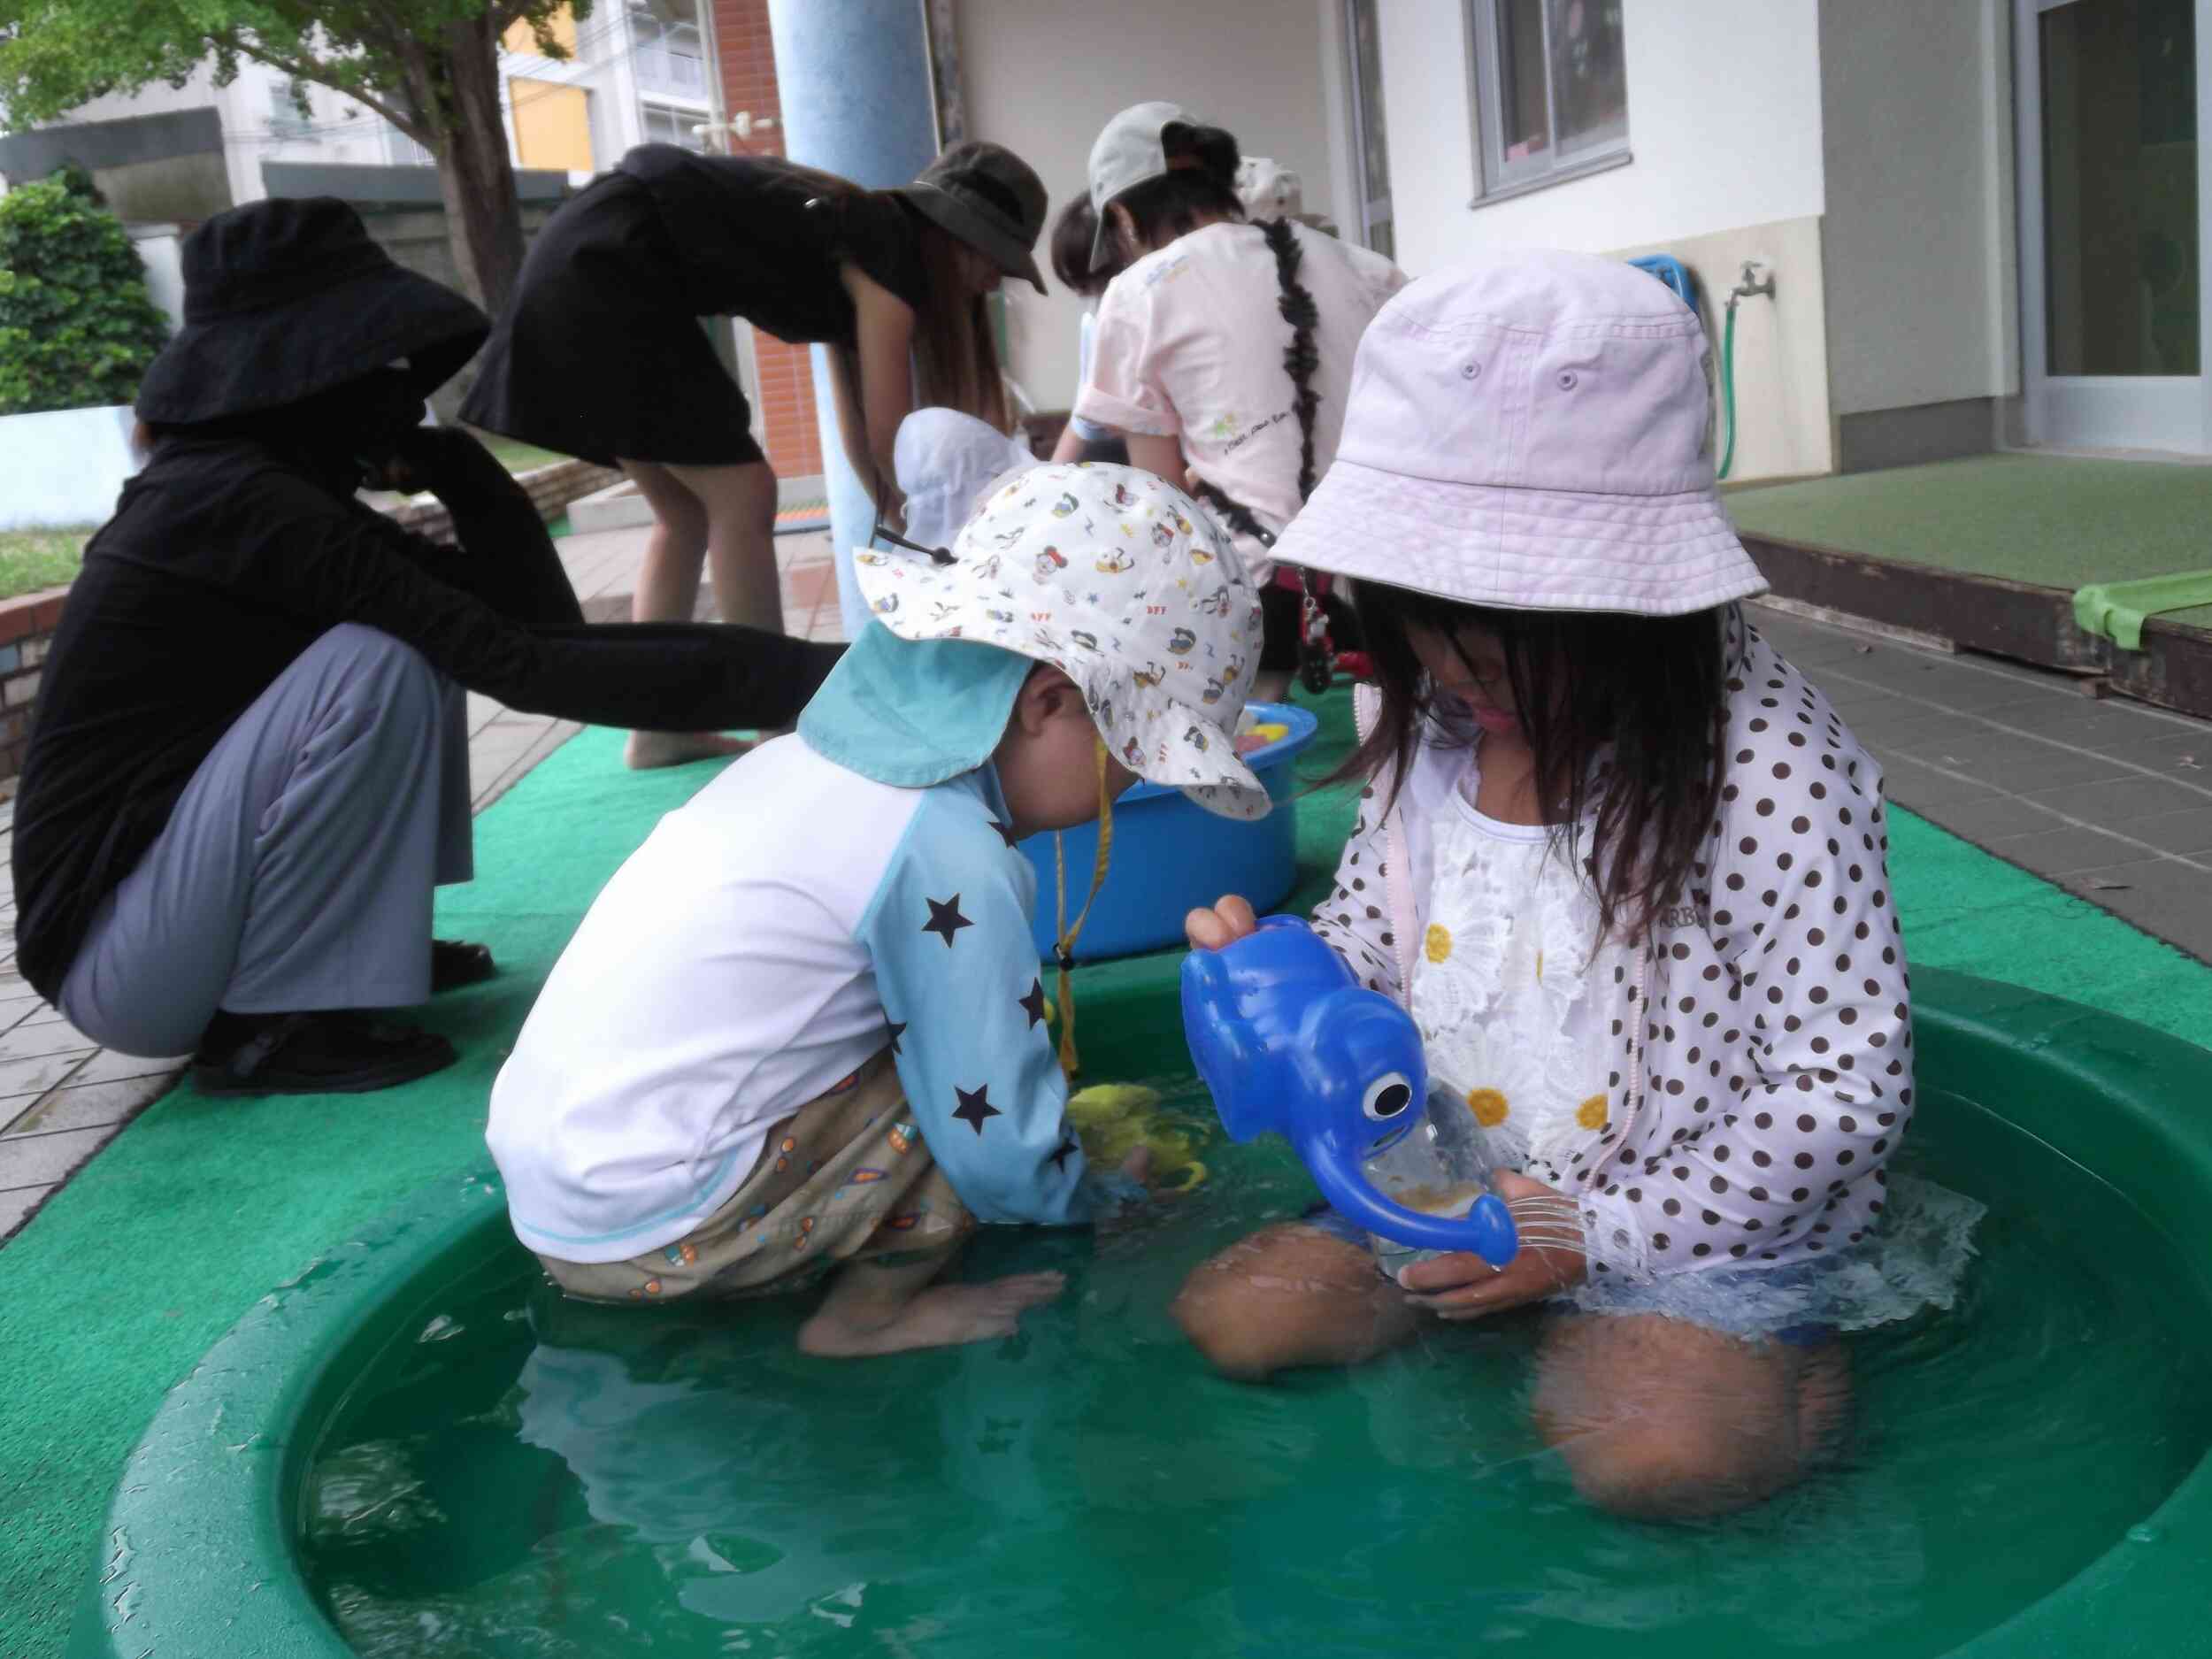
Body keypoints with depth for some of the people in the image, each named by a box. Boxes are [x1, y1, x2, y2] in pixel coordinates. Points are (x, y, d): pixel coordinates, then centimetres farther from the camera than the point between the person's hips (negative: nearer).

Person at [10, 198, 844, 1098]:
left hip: (187, 902, 9)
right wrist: (803, 675, -29)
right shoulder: (239, 502, -21)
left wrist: (460, 471, -9)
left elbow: (533, 614, 5)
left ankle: (360, 942, 12)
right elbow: (520, 665, -26)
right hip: (117, 963, -9)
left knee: (426, 641, 7)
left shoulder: (271, 487, 8)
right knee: (374, 666, -25)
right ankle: (270, 1021, -13)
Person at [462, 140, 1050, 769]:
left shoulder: (855, 252, 18)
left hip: (588, 268, 10)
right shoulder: (887, 251, -9)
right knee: (742, 495, -6)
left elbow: (860, 433, 23)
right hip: (606, 265, -10)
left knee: (688, 511, 13)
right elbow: (890, 433, -8)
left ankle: (657, 727, 15)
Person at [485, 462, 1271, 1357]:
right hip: (652, 1235, -9)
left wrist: (1057, 1109, 23)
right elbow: (1000, 1156, -14)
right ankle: (866, 1316, 3)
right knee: (973, 1104, -10)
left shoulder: (825, 754, 8)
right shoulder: (945, 853, -19)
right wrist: (1102, 1181, 6)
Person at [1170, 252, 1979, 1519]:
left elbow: (1849, 1081, -20)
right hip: (1466, 1183, 6)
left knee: (1656, 1452, -30)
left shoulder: (1770, 765, -23)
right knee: (1231, 1317, -4)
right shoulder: (1428, 737, -3)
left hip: (1709, 1224, -6)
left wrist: (1591, 1229, -22)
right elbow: (1371, 937, 14)